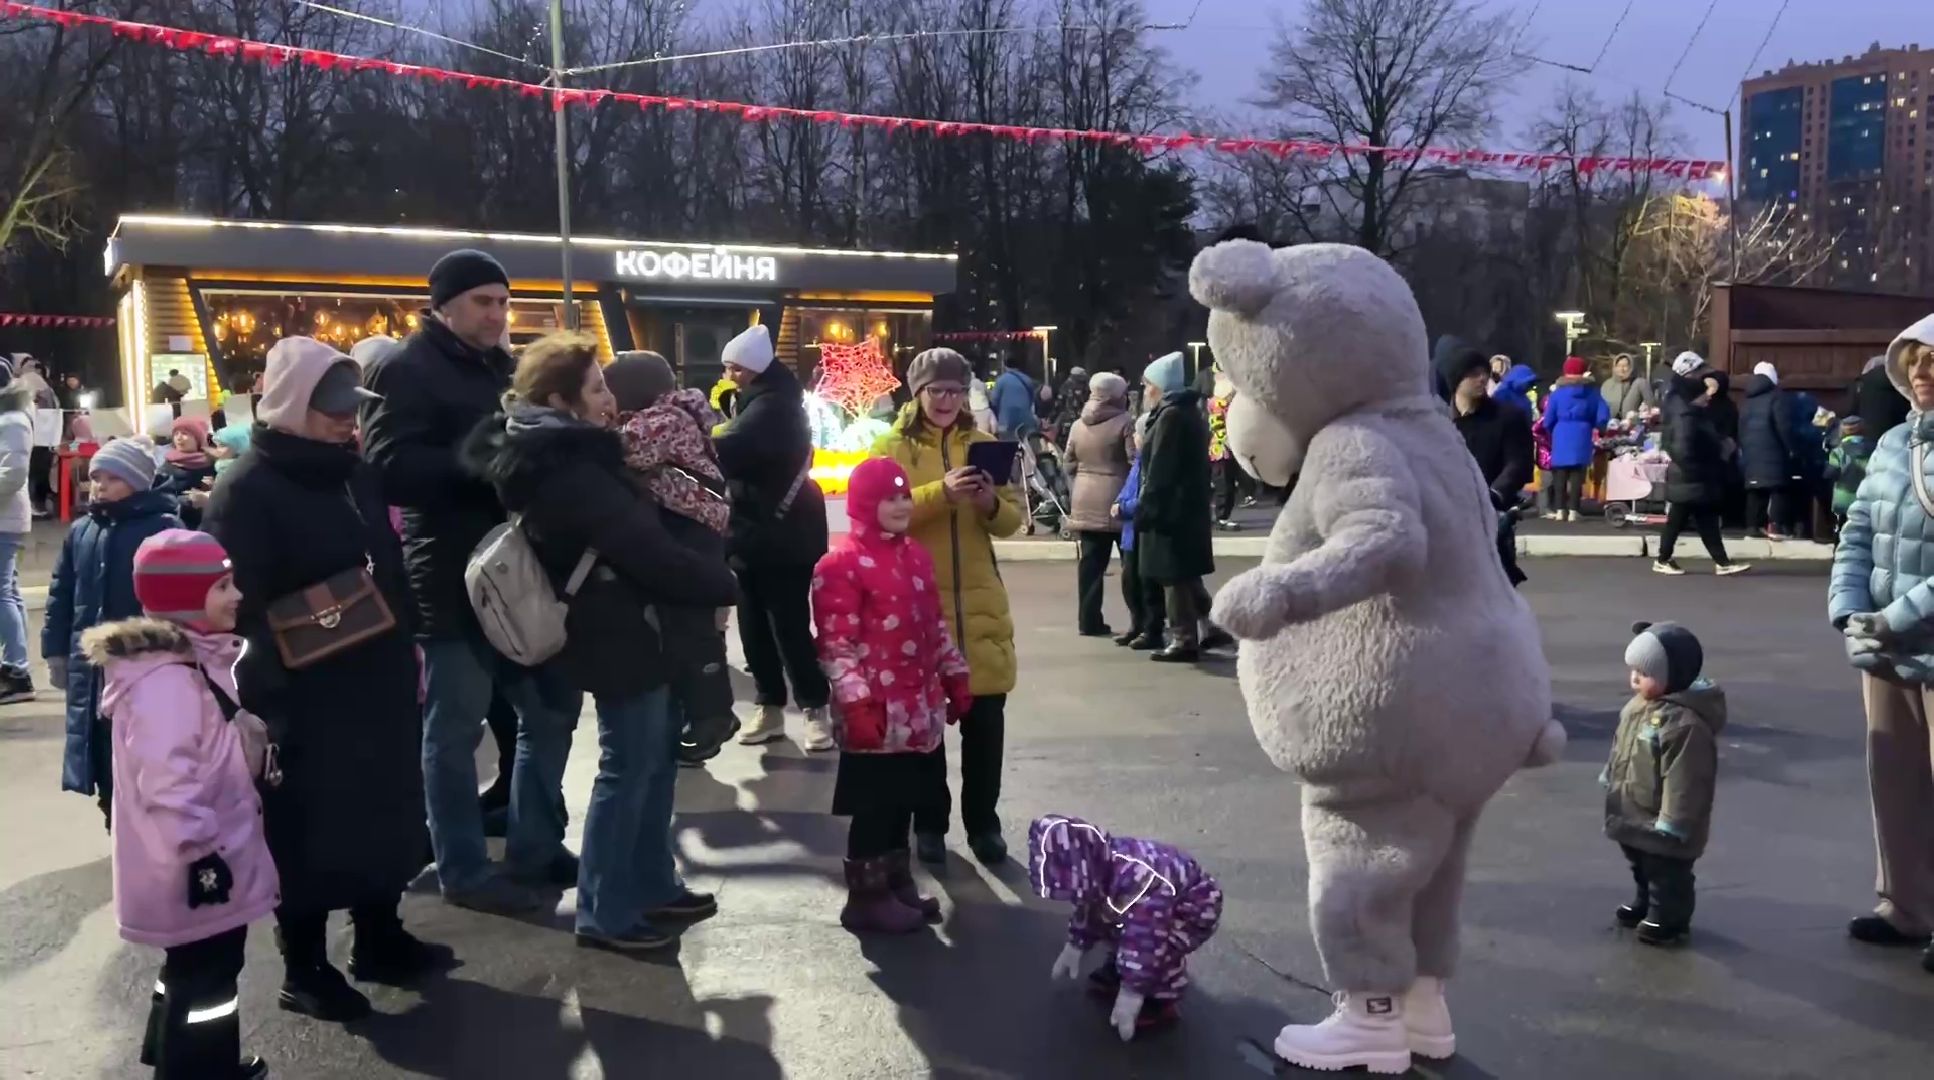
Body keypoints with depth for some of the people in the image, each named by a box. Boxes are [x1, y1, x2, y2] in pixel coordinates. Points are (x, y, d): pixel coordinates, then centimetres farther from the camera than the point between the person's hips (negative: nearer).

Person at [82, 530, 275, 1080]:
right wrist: (199, 850, -27)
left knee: (198, 975, 25)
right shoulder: (166, 677, -25)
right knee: (202, 983, 2)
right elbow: (163, 782, -31)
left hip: (212, 858, 11)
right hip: (196, 872, -11)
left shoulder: (198, 660, 9)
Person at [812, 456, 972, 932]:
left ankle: (898, 883, 29)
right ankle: (867, 897, 14)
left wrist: (956, 680, 17)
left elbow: (935, 627, 19)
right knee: (874, 807, 2)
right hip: (877, 714, -7)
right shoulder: (842, 564, -12)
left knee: (905, 802, 16)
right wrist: (856, 703, -20)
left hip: (920, 709, 7)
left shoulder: (916, 556, 12)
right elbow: (837, 645, -16)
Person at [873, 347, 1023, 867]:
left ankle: (984, 823, 18)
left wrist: (991, 503, -14)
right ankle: (929, 824, 19)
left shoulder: (983, 445, 11)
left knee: (985, 719, 5)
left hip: (979, 604, 3)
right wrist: (941, 493, -26)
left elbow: (1012, 518, 8)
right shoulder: (890, 448, 1)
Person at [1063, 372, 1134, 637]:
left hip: (1085, 502, 5)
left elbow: (1070, 466, 14)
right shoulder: (1125, 423, -9)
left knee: (1090, 562, 7)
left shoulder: (1077, 426, 9)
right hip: (1117, 501, -5)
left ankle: (1089, 620, 7)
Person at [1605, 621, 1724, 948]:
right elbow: (1620, 752, 14)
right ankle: (1644, 903, 47)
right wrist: (1610, 786, 20)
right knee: (1643, 869, 28)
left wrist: (1670, 823, -26)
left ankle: (1668, 918, 27)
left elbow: (1682, 780, -29)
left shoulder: (1685, 723, -31)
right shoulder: (1638, 705, 0)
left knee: (1666, 874, 10)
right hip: (1633, 816, 9)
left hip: (1659, 824, -9)